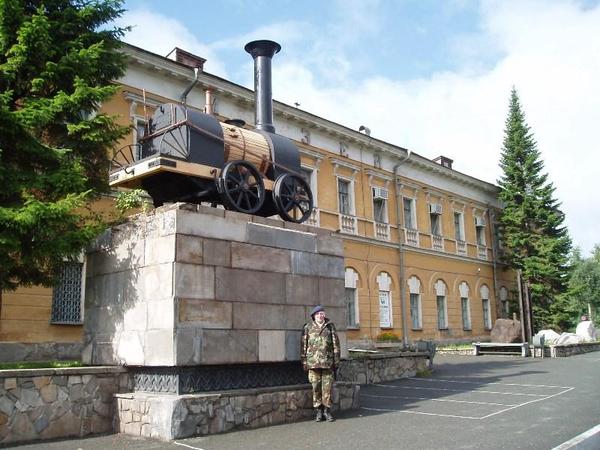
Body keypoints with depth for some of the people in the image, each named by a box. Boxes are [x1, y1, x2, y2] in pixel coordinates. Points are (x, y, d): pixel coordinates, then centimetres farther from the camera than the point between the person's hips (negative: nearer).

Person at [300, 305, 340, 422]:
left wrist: (336, 361, 3)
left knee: (327, 387, -1)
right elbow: (304, 345, 9)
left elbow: (336, 344, 9)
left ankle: (327, 410, 10)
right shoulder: (308, 328, 9)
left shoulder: (330, 326, 9)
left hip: (328, 362, 0)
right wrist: (304, 362, 3)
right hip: (313, 362, 0)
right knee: (316, 388, 2)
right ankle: (318, 411, 12)